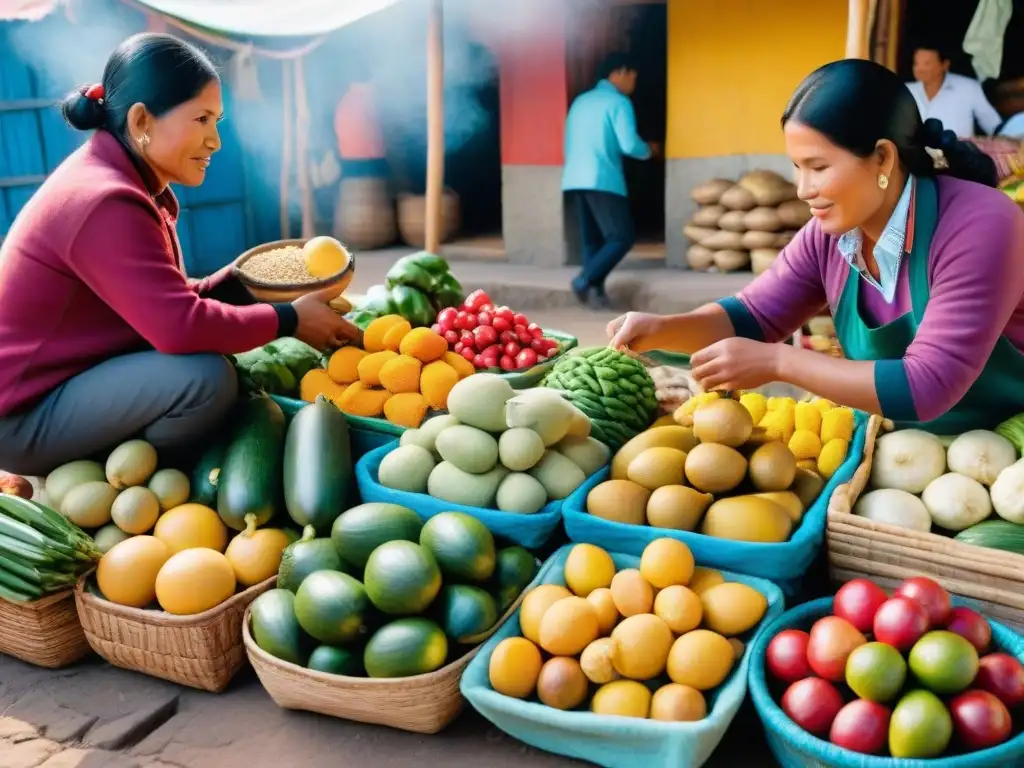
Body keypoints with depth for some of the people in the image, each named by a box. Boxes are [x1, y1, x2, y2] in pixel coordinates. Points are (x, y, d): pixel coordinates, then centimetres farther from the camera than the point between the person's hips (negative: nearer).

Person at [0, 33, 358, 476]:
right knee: (206, 377, -27)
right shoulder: (104, 202, -25)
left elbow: (166, 302, 5)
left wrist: (238, 283, -6)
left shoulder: (115, 177, 6)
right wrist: (289, 320, -21)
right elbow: (181, 327, -32)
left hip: (66, 381, 10)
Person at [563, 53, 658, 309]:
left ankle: (596, 289, 4)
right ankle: (585, 279, -14)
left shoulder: (580, 101, 20)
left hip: (573, 181, 7)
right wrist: (648, 150, 10)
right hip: (603, 181, -7)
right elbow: (629, 145, -10)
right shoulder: (618, 102, -2)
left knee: (590, 240, 10)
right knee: (621, 237, -2)